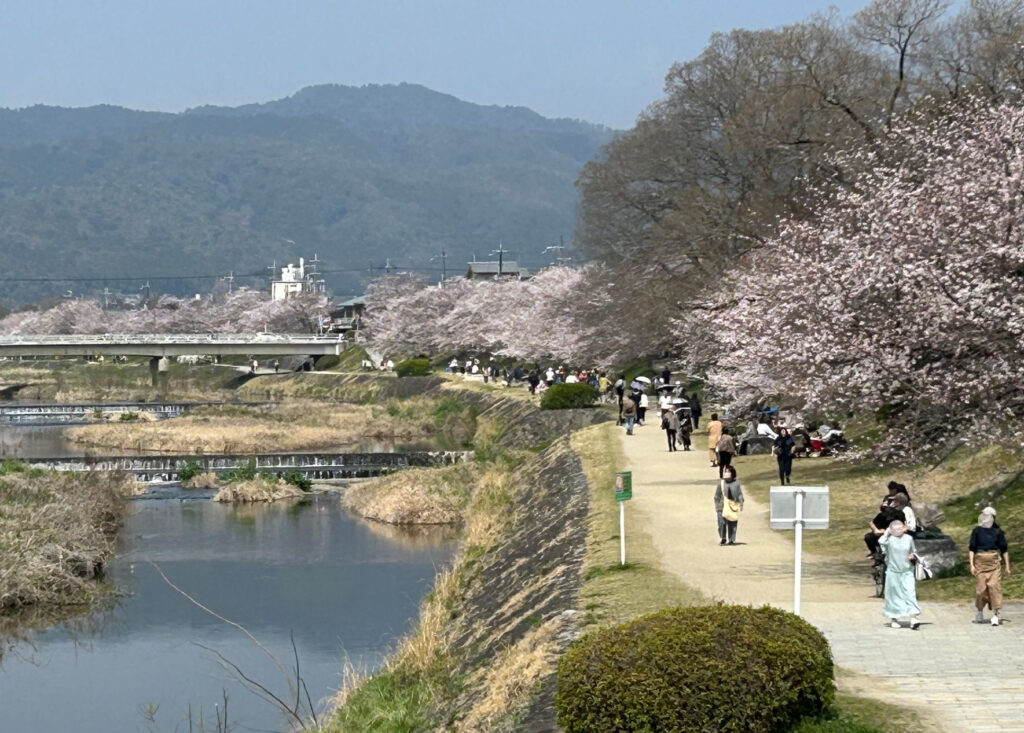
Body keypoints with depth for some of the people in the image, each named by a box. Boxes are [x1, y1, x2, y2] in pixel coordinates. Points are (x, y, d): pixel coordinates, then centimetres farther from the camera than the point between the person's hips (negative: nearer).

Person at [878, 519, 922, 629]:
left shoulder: (908, 538, 5)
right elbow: (881, 542, -30)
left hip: (907, 572, 2)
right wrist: (886, 532, -14)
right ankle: (893, 619, 21)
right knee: (894, 595, 7)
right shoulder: (890, 539, -6)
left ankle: (913, 618, -13)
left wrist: (913, 556, -4)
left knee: (910, 593, -9)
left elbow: (914, 552, 19)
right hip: (893, 571, -2)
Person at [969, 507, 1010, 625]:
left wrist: (1007, 566, 7)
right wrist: (972, 564, -2)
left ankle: (995, 615, -11)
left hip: (995, 562, 0)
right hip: (981, 561, 0)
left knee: (994, 585, -11)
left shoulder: (998, 531, 5)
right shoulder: (977, 531, 5)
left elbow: (1004, 549, 9)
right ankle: (979, 611, 21)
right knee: (981, 587, -2)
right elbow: (971, 548, 7)